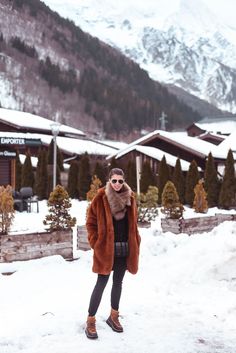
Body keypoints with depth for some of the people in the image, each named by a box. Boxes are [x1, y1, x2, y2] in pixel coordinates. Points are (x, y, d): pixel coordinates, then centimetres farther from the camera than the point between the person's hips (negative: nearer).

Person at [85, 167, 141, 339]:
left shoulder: (130, 198, 4)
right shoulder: (101, 197, -9)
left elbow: (133, 222, 12)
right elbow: (91, 222, -5)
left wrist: (135, 242, 5)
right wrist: (96, 242, -11)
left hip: (125, 248, 5)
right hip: (106, 248, -4)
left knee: (118, 282, 15)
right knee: (102, 283, -2)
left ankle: (114, 316, 31)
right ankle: (91, 321, 10)